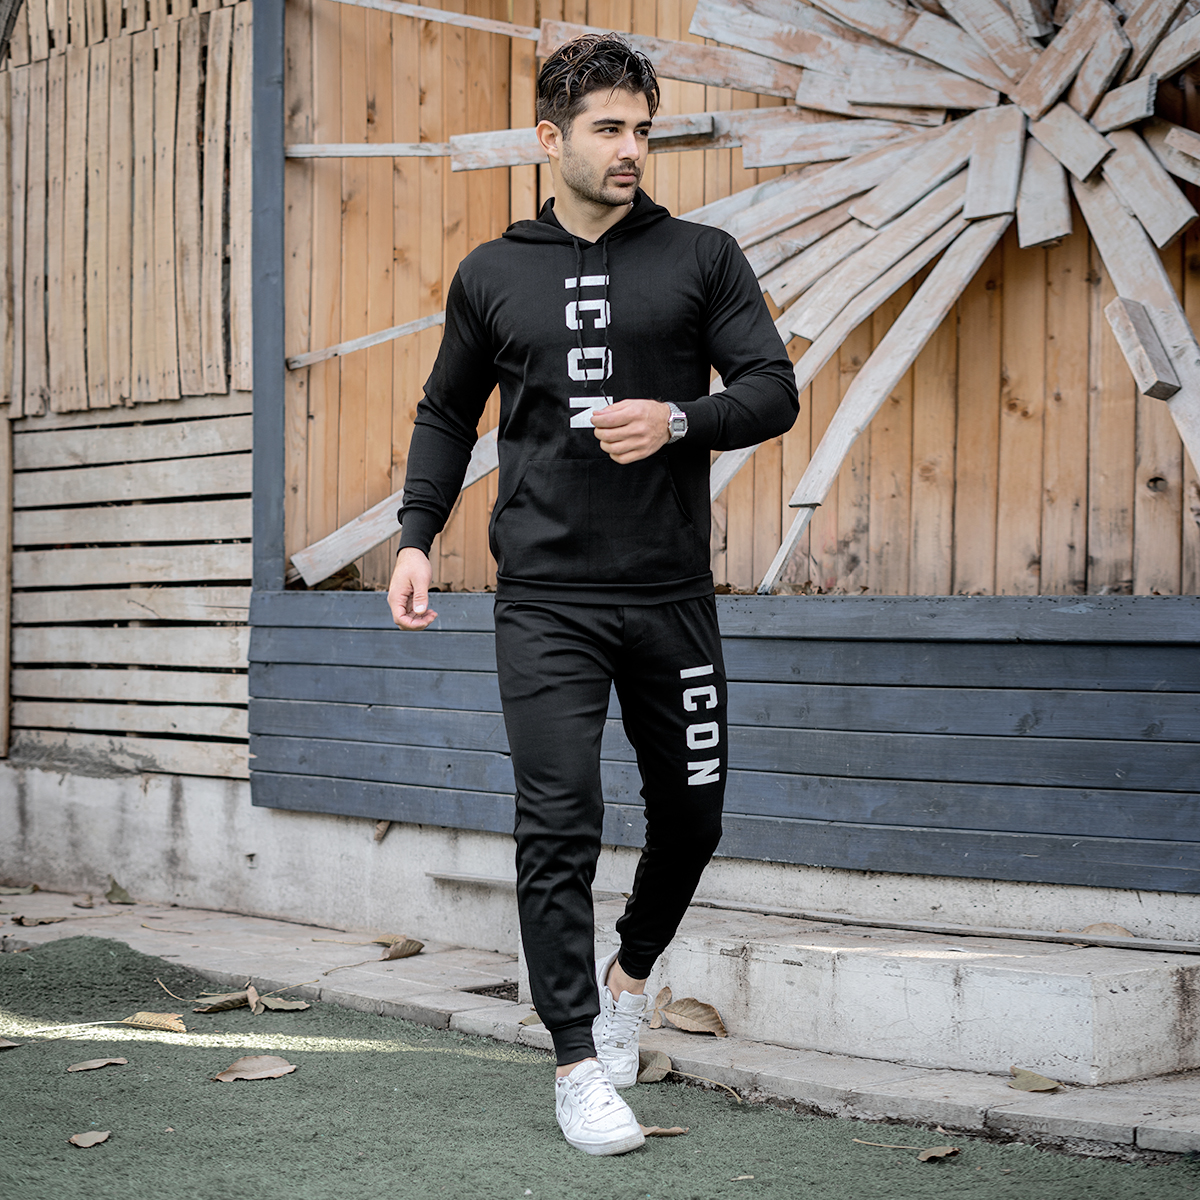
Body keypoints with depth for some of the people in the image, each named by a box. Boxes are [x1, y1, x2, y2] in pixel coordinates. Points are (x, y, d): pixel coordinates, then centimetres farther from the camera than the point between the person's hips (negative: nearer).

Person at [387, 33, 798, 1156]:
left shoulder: (701, 257, 5)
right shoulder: (493, 275, 9)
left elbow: (773, 388, 1)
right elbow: (446, 415, 18)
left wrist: (680, 419, -17)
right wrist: (417, 535, 6)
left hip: (671, 594, 1)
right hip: (546, 600, -1)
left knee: (690, 815, 10)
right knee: (558, 825, -7)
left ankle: (630, 972, 39)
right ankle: (577, 1063, 2)